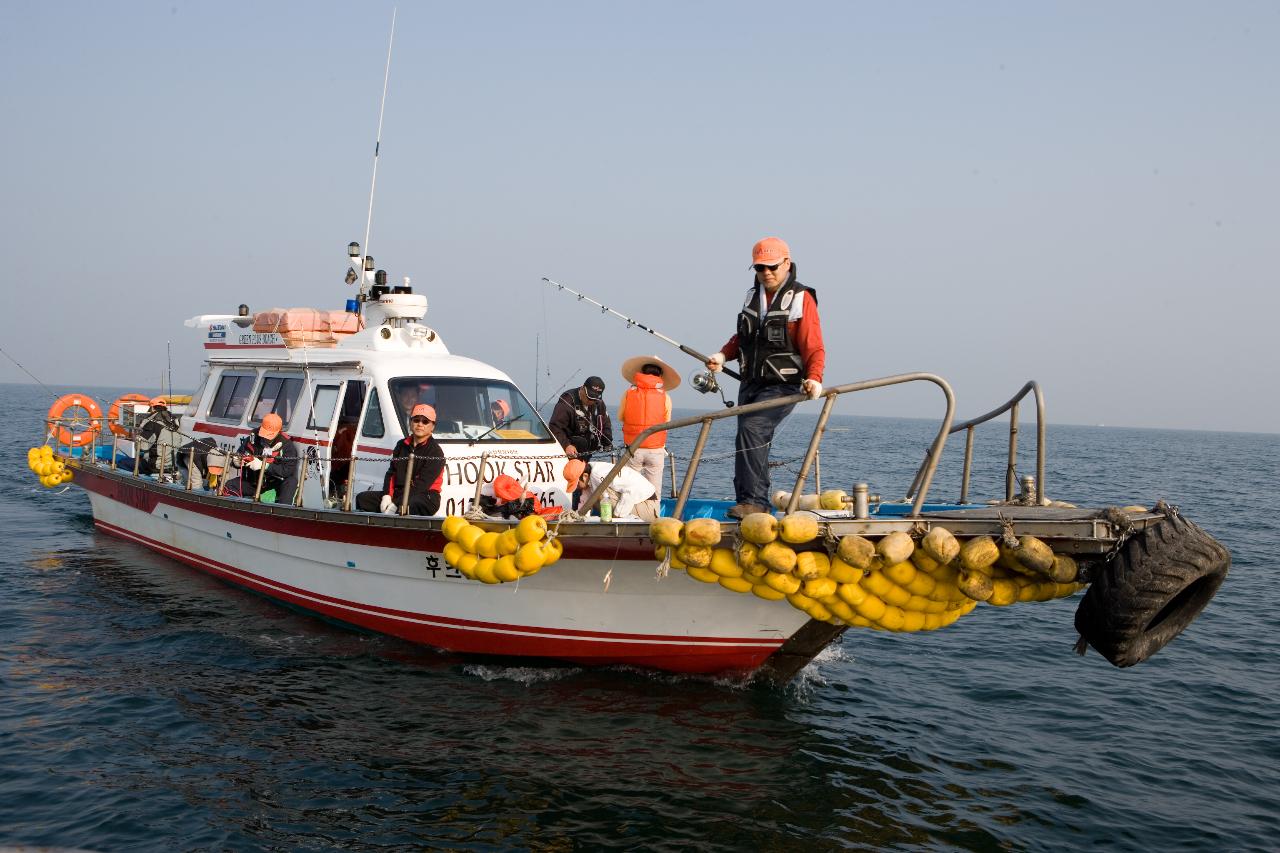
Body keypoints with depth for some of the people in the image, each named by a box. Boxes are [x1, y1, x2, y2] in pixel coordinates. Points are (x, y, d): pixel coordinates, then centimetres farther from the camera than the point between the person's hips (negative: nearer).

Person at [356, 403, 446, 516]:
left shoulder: (435, 452, -7)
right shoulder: (402, 445, 19)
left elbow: (422, 485, -15)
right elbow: (391, 472, 15)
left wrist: (396, 505, -21)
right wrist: (386, 496, -6)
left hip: (425, 498, -7)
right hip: (398, 493, 7)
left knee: (407, 505, -41)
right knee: (362, 498, -6)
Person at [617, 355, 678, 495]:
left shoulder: (629, 393, -2)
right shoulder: (665, 397, -4)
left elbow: (620, 417, 10)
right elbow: (666, 424, 4)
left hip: (633, 450, 0)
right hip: (656, 450, 0)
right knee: (654, 493, 6)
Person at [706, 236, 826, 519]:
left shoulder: (801, 299, -6)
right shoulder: (752, 295, 14)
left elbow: (814, 347, -11)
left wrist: (814, 378, -27)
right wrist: (723, 355, 9)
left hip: (783, 385, -7)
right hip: (750, 384, 7)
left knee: (751, 430, -26)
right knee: (752, 442, 8)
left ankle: (753, 501, -27)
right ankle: (755, 505, 16)